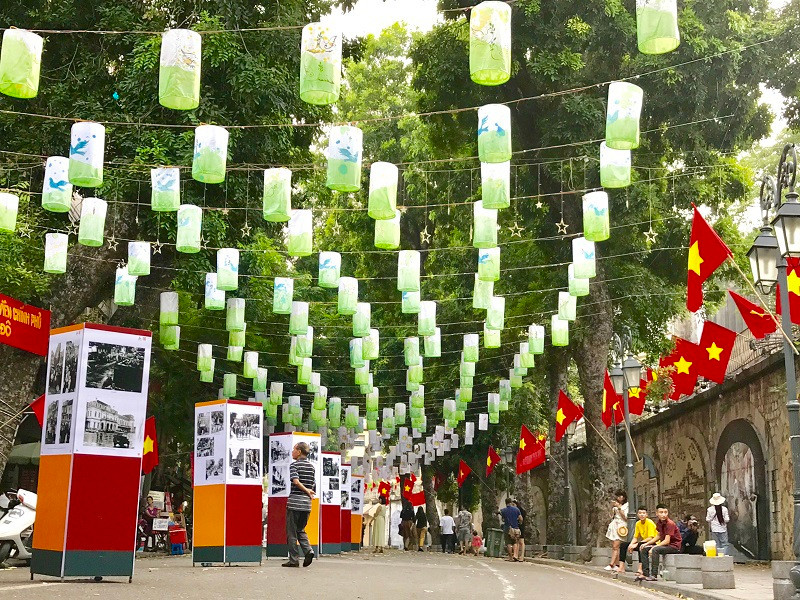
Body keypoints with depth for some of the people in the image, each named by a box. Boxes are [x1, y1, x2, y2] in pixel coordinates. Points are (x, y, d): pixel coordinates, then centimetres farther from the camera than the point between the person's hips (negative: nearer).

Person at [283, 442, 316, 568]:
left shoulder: (294, 465, -5)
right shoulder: (311, 466, 13)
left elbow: (296, 481, -21)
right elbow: (314, 486, 12)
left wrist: (306, 490, -10)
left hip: (295, 502, -6)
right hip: (307, 502, 6)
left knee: (291, 532, 2)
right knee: (300, 530, 17)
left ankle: (294, 559, 2)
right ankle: (308, 551, -4)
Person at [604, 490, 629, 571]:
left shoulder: (627, 505, -1)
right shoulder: (616, 505, 17)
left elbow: (625, 517, -7)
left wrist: (619, 507, -10)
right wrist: (612, 507, 4)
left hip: (621, 526, -6)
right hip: (614, 524, 6)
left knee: (615, 546, -13)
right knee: (613, 546, -1)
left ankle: (612, 565, -18)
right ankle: (615, 565, -2)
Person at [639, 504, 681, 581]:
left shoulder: (670, 524, -20)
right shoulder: (659, 523, 6)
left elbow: (667, 540, -24)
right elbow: (659, 536, 19)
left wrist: (653, 547, -24)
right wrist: (647, 544, 8)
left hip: (674, 546, -9)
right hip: (664, 544, 9)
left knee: (655, 550, -32)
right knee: (645, 549, 6)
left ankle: (654, 575, -32)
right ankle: (645, 573, 2)